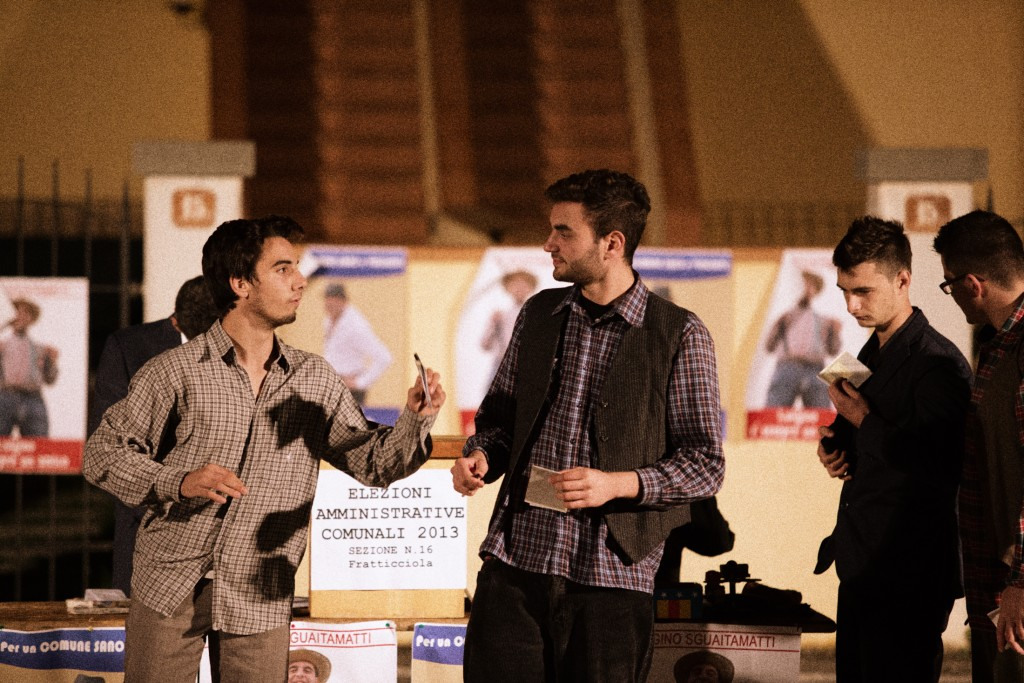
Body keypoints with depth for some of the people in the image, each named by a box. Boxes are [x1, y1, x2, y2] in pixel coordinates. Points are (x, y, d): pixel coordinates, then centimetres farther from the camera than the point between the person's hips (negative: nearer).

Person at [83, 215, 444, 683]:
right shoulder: (174, 372, -4)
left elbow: (373, 462, 7)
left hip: (259, 603, 3)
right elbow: (103, 454, -3)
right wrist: (179, 482, -18)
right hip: (169, 591, -2)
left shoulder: (314, 380, 7)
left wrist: (414, 420, -13)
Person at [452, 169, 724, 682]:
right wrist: (480, 457, 0)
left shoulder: (680, 335, -2)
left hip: (611, 577, -4)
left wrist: (616, 484, -16)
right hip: (514, 563, 4)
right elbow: (499, 416, 22)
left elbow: (705, 464, -2)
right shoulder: (539, 314, 13)